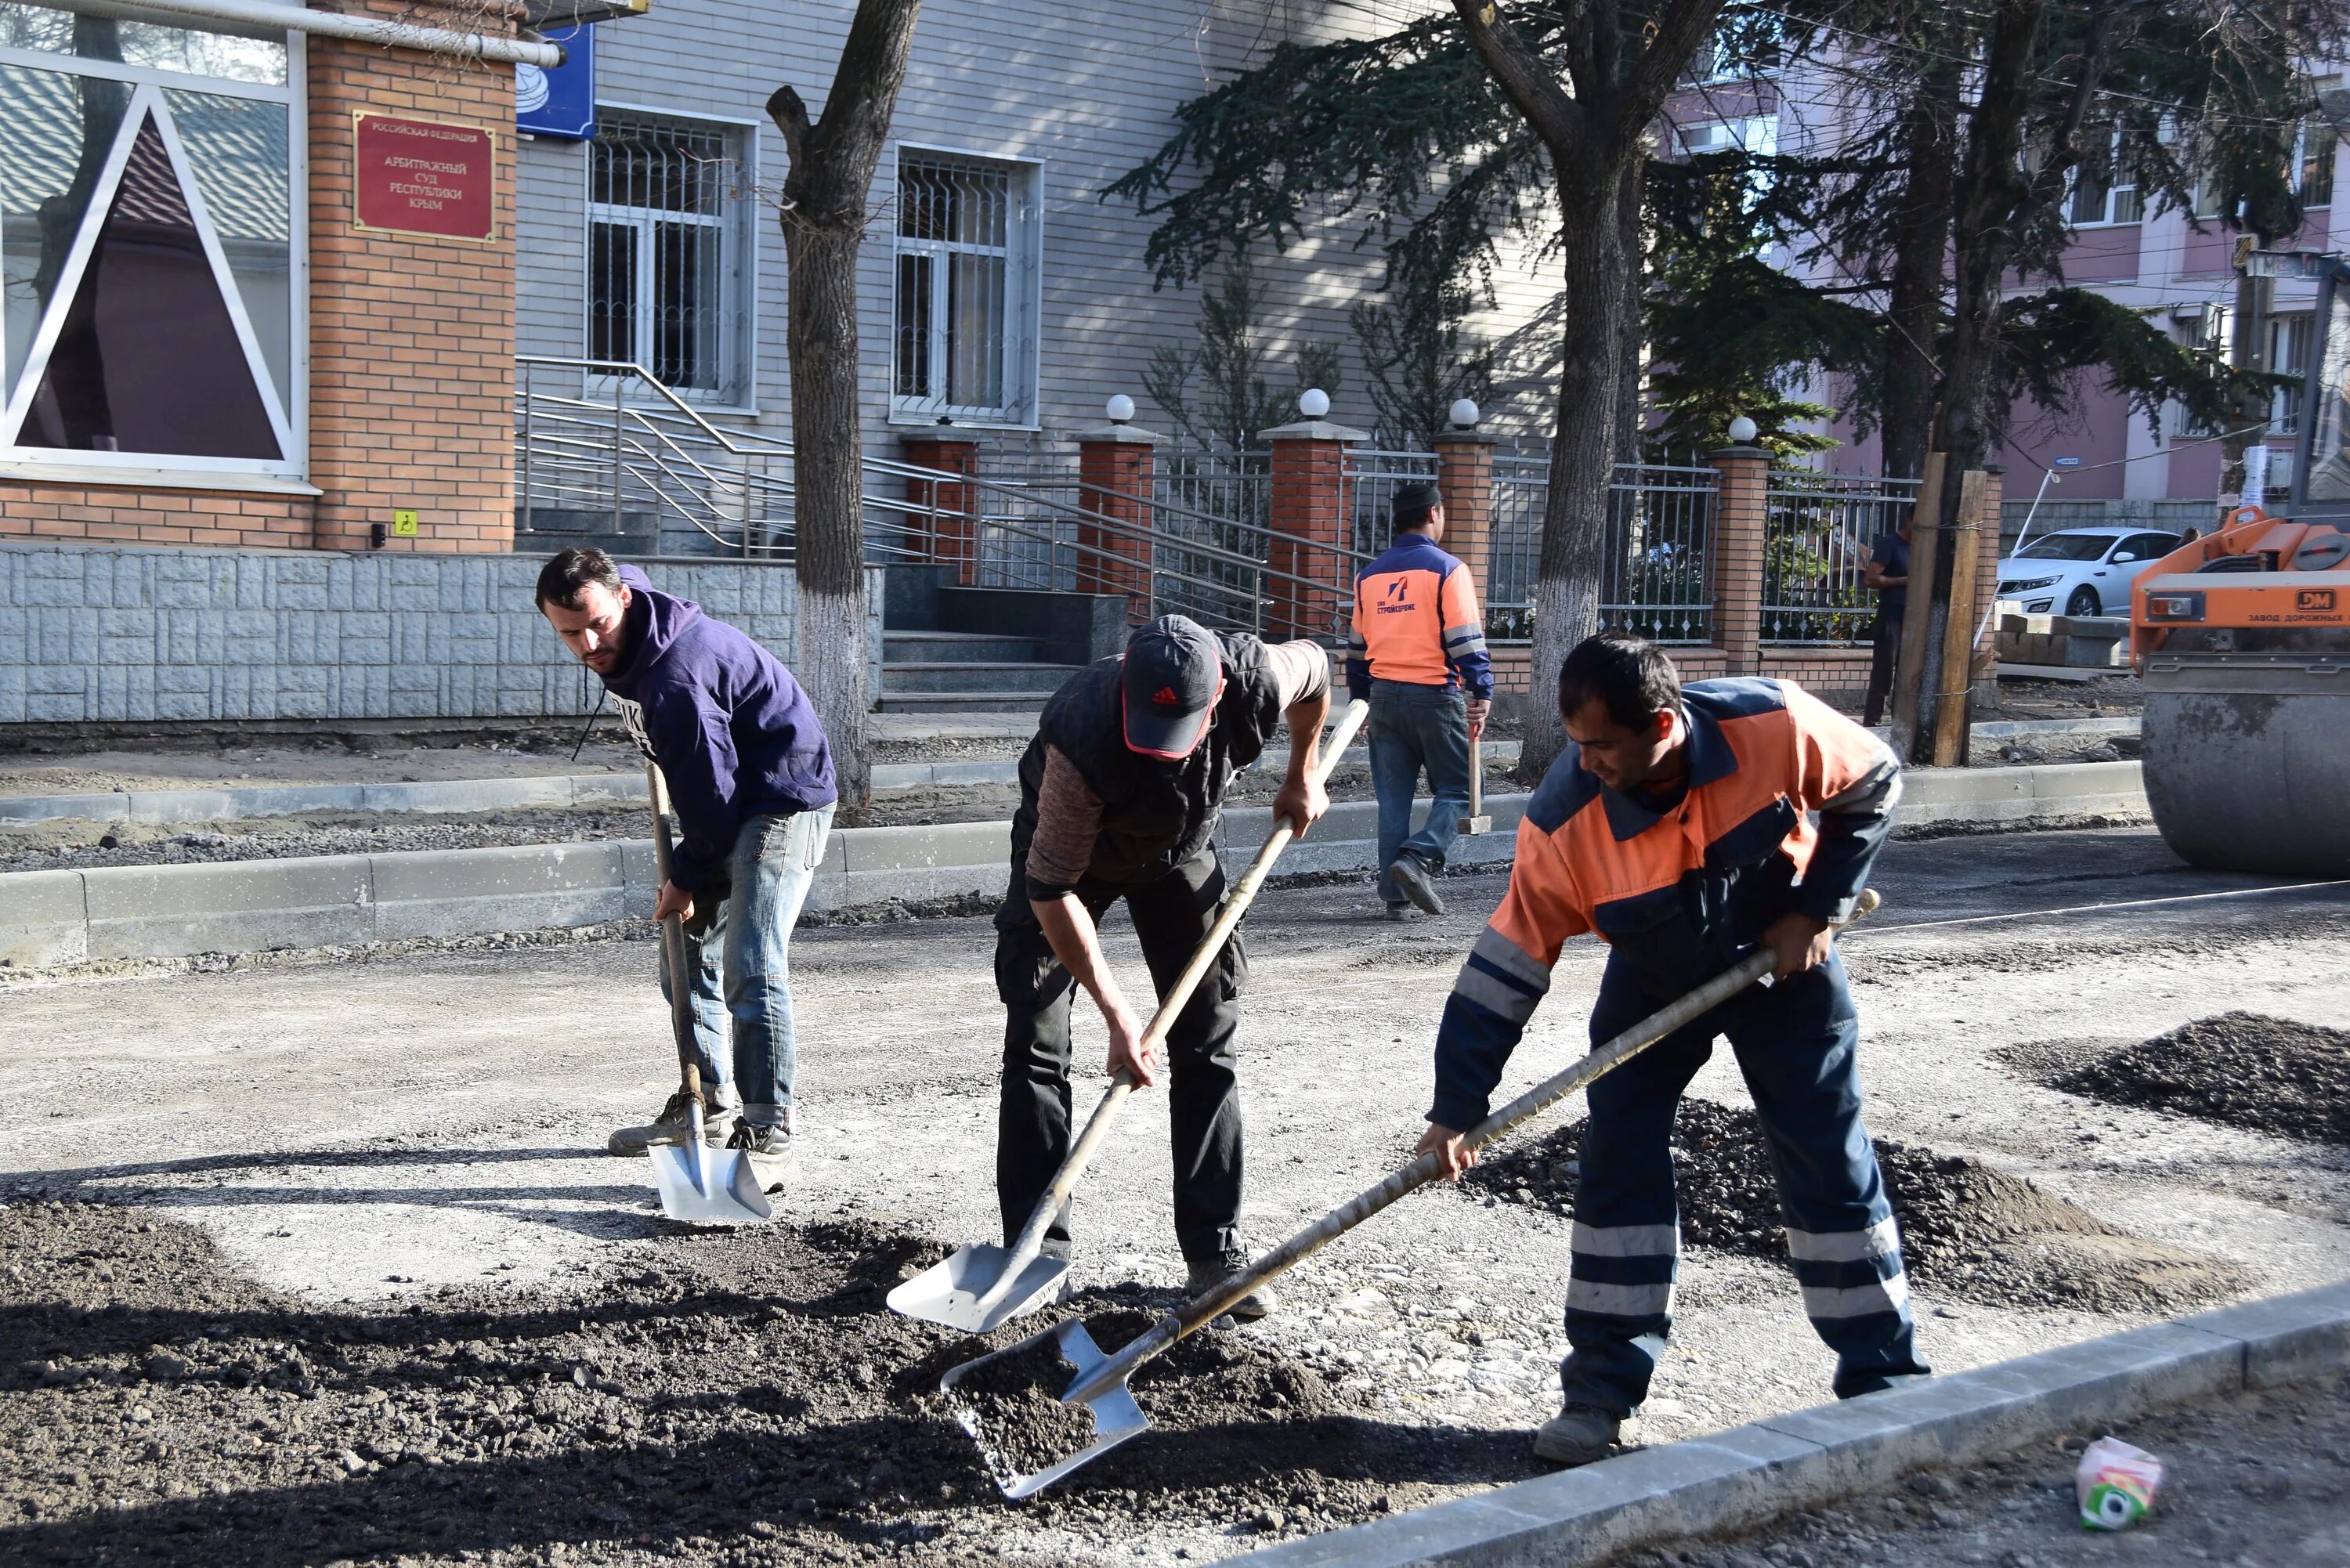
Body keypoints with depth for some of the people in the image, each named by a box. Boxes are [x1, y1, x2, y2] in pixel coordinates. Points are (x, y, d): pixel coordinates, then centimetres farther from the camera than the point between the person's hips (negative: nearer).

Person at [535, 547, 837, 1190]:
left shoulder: (676, 676, -30)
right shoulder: (628, 643, -1)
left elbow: (710, 788, -22)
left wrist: (688, 878, -8)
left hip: (783, 798, -10)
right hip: (733, 802, 10)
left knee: (751, 968, -19)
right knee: (687, 952, 15)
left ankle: (768, 1137, -16)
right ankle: (709, 1105, 27)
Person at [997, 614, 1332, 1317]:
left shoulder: (1257, 677, -33)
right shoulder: (1082, 739, -43)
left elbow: (1315, 668, -5)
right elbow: (1053, 891, -34)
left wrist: (1301, 778, 6)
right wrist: (1118, 1016, -34)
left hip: (1180, 849, 3)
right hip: (1066, 850, -3)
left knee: (1207, 1045, -1)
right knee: (1035, 1044, -9)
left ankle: (1214, 1252, 6)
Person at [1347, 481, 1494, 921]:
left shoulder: (1369, 575, 11)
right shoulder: (1447, 570, -7)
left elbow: (1357, 645, 17)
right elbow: (1466, 641, -12)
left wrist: (1360, 698, 25)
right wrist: (1482, 694, -9)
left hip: (1384, 696, 5)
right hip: (1436, 696, -5)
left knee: (1393, 798, 9)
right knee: (1455, 790, 6)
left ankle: (1396, 898, 9)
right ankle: (1419, 860, -16)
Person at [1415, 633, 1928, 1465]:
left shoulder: (1775, 724, -31)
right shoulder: (1564, 820, -29)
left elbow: (1874, 789, -10)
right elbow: (1508, 965, -23)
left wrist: (1819, 908, -15)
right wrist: (1455, 1108, -24)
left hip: (1786, 962, 0)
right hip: (1651, 982, 1)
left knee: (1833, 1168, 2)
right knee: (1616, 1163, -7)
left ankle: (1885, 1379, 17)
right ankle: (1602, 1390, 4)